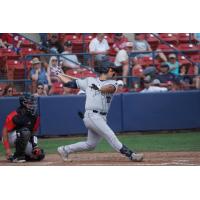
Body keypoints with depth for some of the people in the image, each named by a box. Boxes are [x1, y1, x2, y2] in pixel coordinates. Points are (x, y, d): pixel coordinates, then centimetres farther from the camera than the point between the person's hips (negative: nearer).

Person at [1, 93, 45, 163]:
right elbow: (5, 131, -23)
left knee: (39, 155, -8)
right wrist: (7, 149, -30)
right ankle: (17, 156, -24)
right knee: (25, 131, -36)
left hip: (24, 140, 6)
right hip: (11, 138, -6)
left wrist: (35, 146, -9)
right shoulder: (15, 116, -25)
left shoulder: (35, 116, -5)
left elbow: (33, 132, 7)